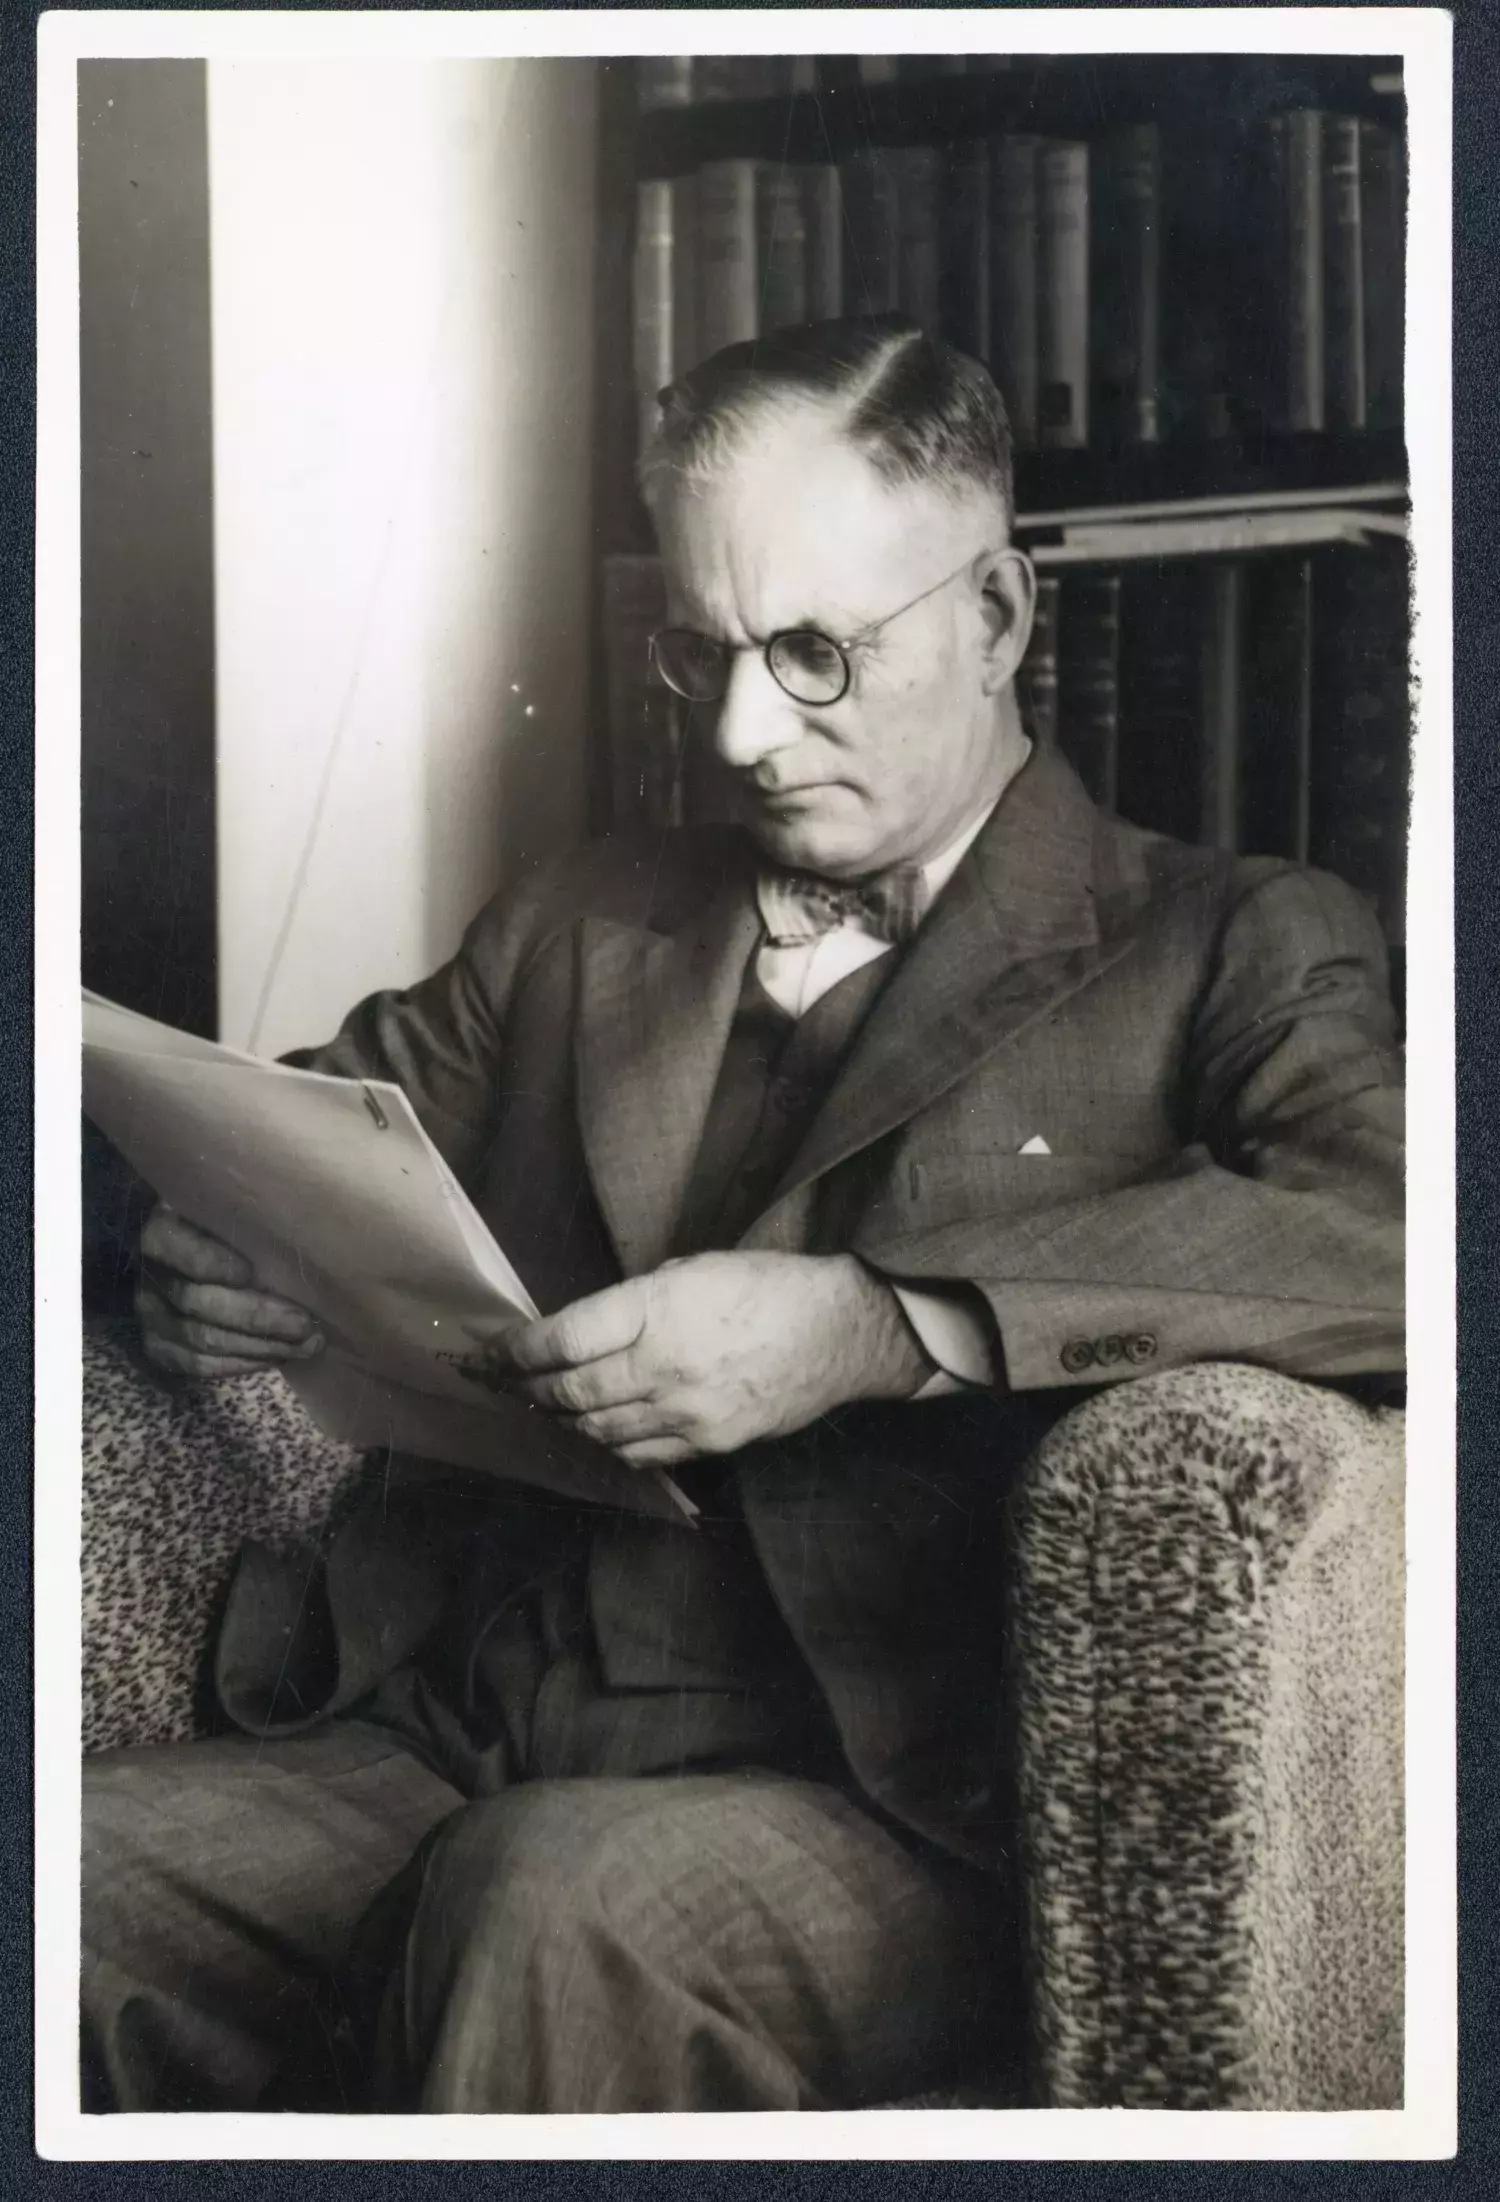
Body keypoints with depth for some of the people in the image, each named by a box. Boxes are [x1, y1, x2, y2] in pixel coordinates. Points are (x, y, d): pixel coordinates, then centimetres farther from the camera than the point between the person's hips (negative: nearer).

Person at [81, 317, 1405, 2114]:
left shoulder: (1231, 953, 7)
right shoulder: (582, 926, 23)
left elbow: (1388, 1226, -12)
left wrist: (878, 1326, -21)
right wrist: (211, 1255, 0)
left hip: (883, 1807, -4)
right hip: (432, 1744, 5)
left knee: (566, 1905, -36)